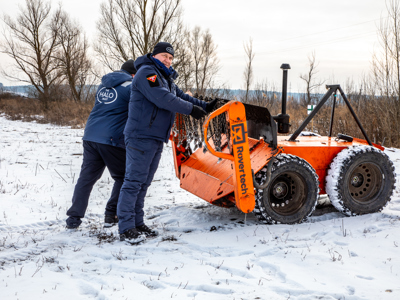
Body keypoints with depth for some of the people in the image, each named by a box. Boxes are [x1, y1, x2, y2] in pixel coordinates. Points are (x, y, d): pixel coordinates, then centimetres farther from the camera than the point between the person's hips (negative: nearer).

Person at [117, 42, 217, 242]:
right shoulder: (147, 72, -11)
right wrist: (191, 109, -18)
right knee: (134, 181, -9)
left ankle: (137, 223, 18)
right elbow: (162, 98, -22)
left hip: (156, 139, 10)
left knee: (143, 183, 12)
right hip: (141, 136, -10)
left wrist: (205, 106, 13)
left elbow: (181, 97, 24)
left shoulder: (166, 78, 22)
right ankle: (126, 228, -8)